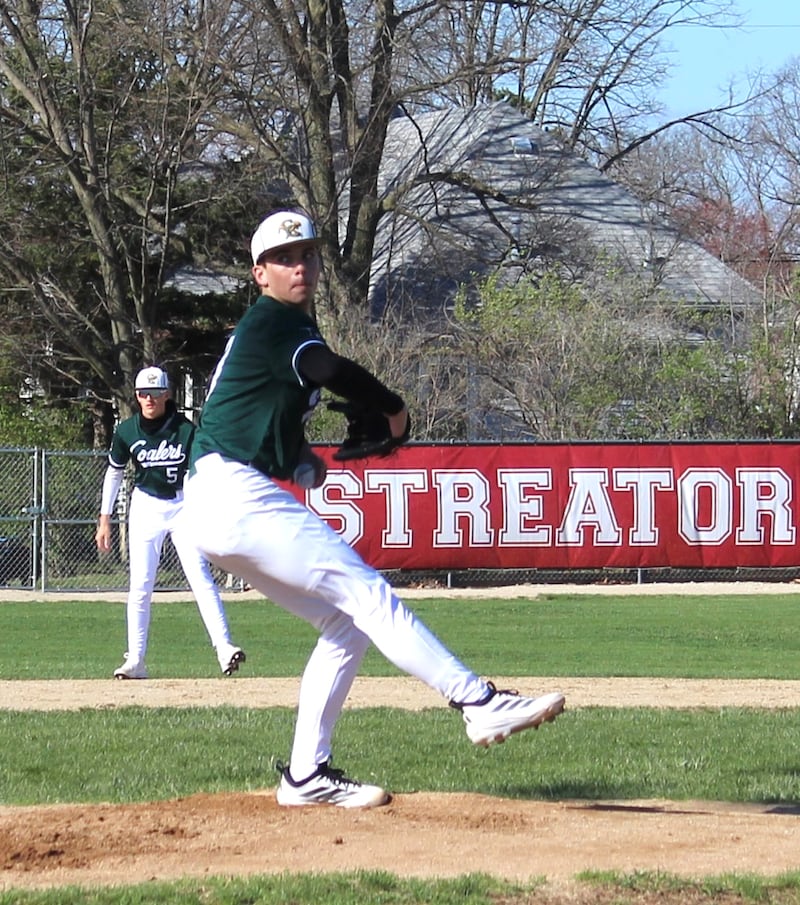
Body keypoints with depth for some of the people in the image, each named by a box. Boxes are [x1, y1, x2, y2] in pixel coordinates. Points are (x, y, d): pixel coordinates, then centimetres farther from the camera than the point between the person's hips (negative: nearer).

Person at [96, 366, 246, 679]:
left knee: (200, 577, -13)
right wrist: (105, 520, 8)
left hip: (183, 505, -2)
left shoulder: (186, 430, -11)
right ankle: (135, 660, 5)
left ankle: (224, 647, -18)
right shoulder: (126, 431, -4)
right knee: (140, 585, 0)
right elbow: (114, 474, 9)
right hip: (145, 508, 2)